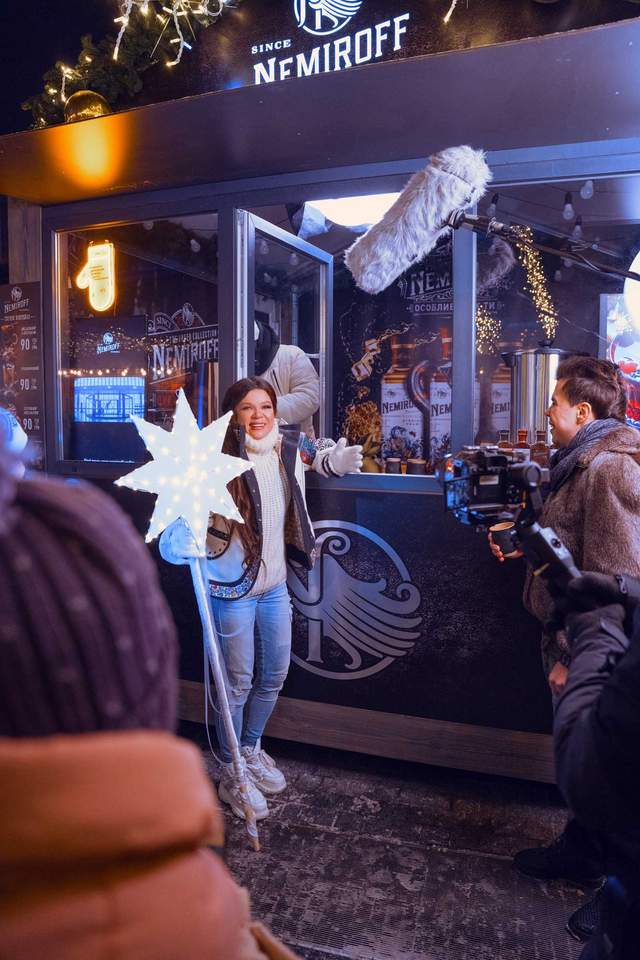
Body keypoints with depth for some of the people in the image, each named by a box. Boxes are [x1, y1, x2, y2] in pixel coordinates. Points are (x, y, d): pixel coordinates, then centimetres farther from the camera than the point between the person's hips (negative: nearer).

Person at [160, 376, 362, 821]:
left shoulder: (288, 445, 0)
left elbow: (314, 454, 22)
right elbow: (186, 508, -21)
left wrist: (337, 460, 1)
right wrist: (182, 541, -42)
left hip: (276, 585, 6)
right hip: (233, 588, -6)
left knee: (275, 676, 19)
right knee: (238, 682, 8)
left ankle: (251, 749, 45)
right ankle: (231, 774, 31)